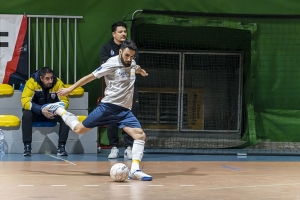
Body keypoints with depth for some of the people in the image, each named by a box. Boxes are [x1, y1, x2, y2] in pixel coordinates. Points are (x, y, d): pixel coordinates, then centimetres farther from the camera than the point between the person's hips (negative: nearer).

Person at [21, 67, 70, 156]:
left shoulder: (58, 83, -17)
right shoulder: (32, 82, -22)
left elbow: (65, 101, -12)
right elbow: (25, 101, -26)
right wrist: (41, 110, -41)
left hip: (53, 112, 2)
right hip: (36, 112, -2)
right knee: (26, 115, -33)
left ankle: (61, 147, -24)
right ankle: (27, 146, -29)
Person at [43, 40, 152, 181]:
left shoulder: (132, 63, 9)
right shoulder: (112, 64, -11)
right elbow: (91, 76, -6)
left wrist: (140, 71, 57)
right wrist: (70, 89, -4)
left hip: (124, 110, 5)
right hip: (108, 106, -5)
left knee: (140, 135, -14)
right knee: (79, 129, 0)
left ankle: (135, 171, -16)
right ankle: (58, 110, 25)